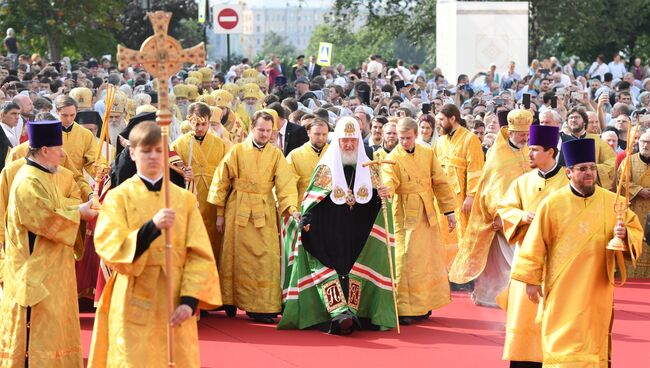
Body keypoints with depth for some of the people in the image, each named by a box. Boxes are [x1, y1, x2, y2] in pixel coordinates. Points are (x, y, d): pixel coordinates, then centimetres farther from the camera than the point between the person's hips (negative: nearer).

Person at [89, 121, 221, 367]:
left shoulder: (185, 199, 6)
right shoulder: (119, 197, 1)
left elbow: (200, 255, 0)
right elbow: (107, 246, -14)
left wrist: (190, 300, -12)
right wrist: (151, 227, -26)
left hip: (174, 305, 2)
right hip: (134, 303, -2)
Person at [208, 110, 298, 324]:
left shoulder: (276, 155, 3)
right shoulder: (237, 151, 0)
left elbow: (286, 183, -6)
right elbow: (221, 181, 2)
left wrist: (291, 207, -22)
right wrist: (220, 213, 0)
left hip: (264, 213, 1)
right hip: (238, 210, -1)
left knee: (265, 257, -4)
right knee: (236, 257, 6)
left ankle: (261, 307, -3)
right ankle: (231, 301, 18)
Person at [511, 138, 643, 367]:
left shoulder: (612, 202, 0)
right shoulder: (552, 204, -6)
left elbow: (636, 232, 7)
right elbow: (536, 244, -2)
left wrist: (624, 234, -15)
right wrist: (531, 279, -1)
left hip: (597, 288, 2)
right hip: (563, 288, -2)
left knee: (594, 341, 9)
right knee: (563, 343, -2)